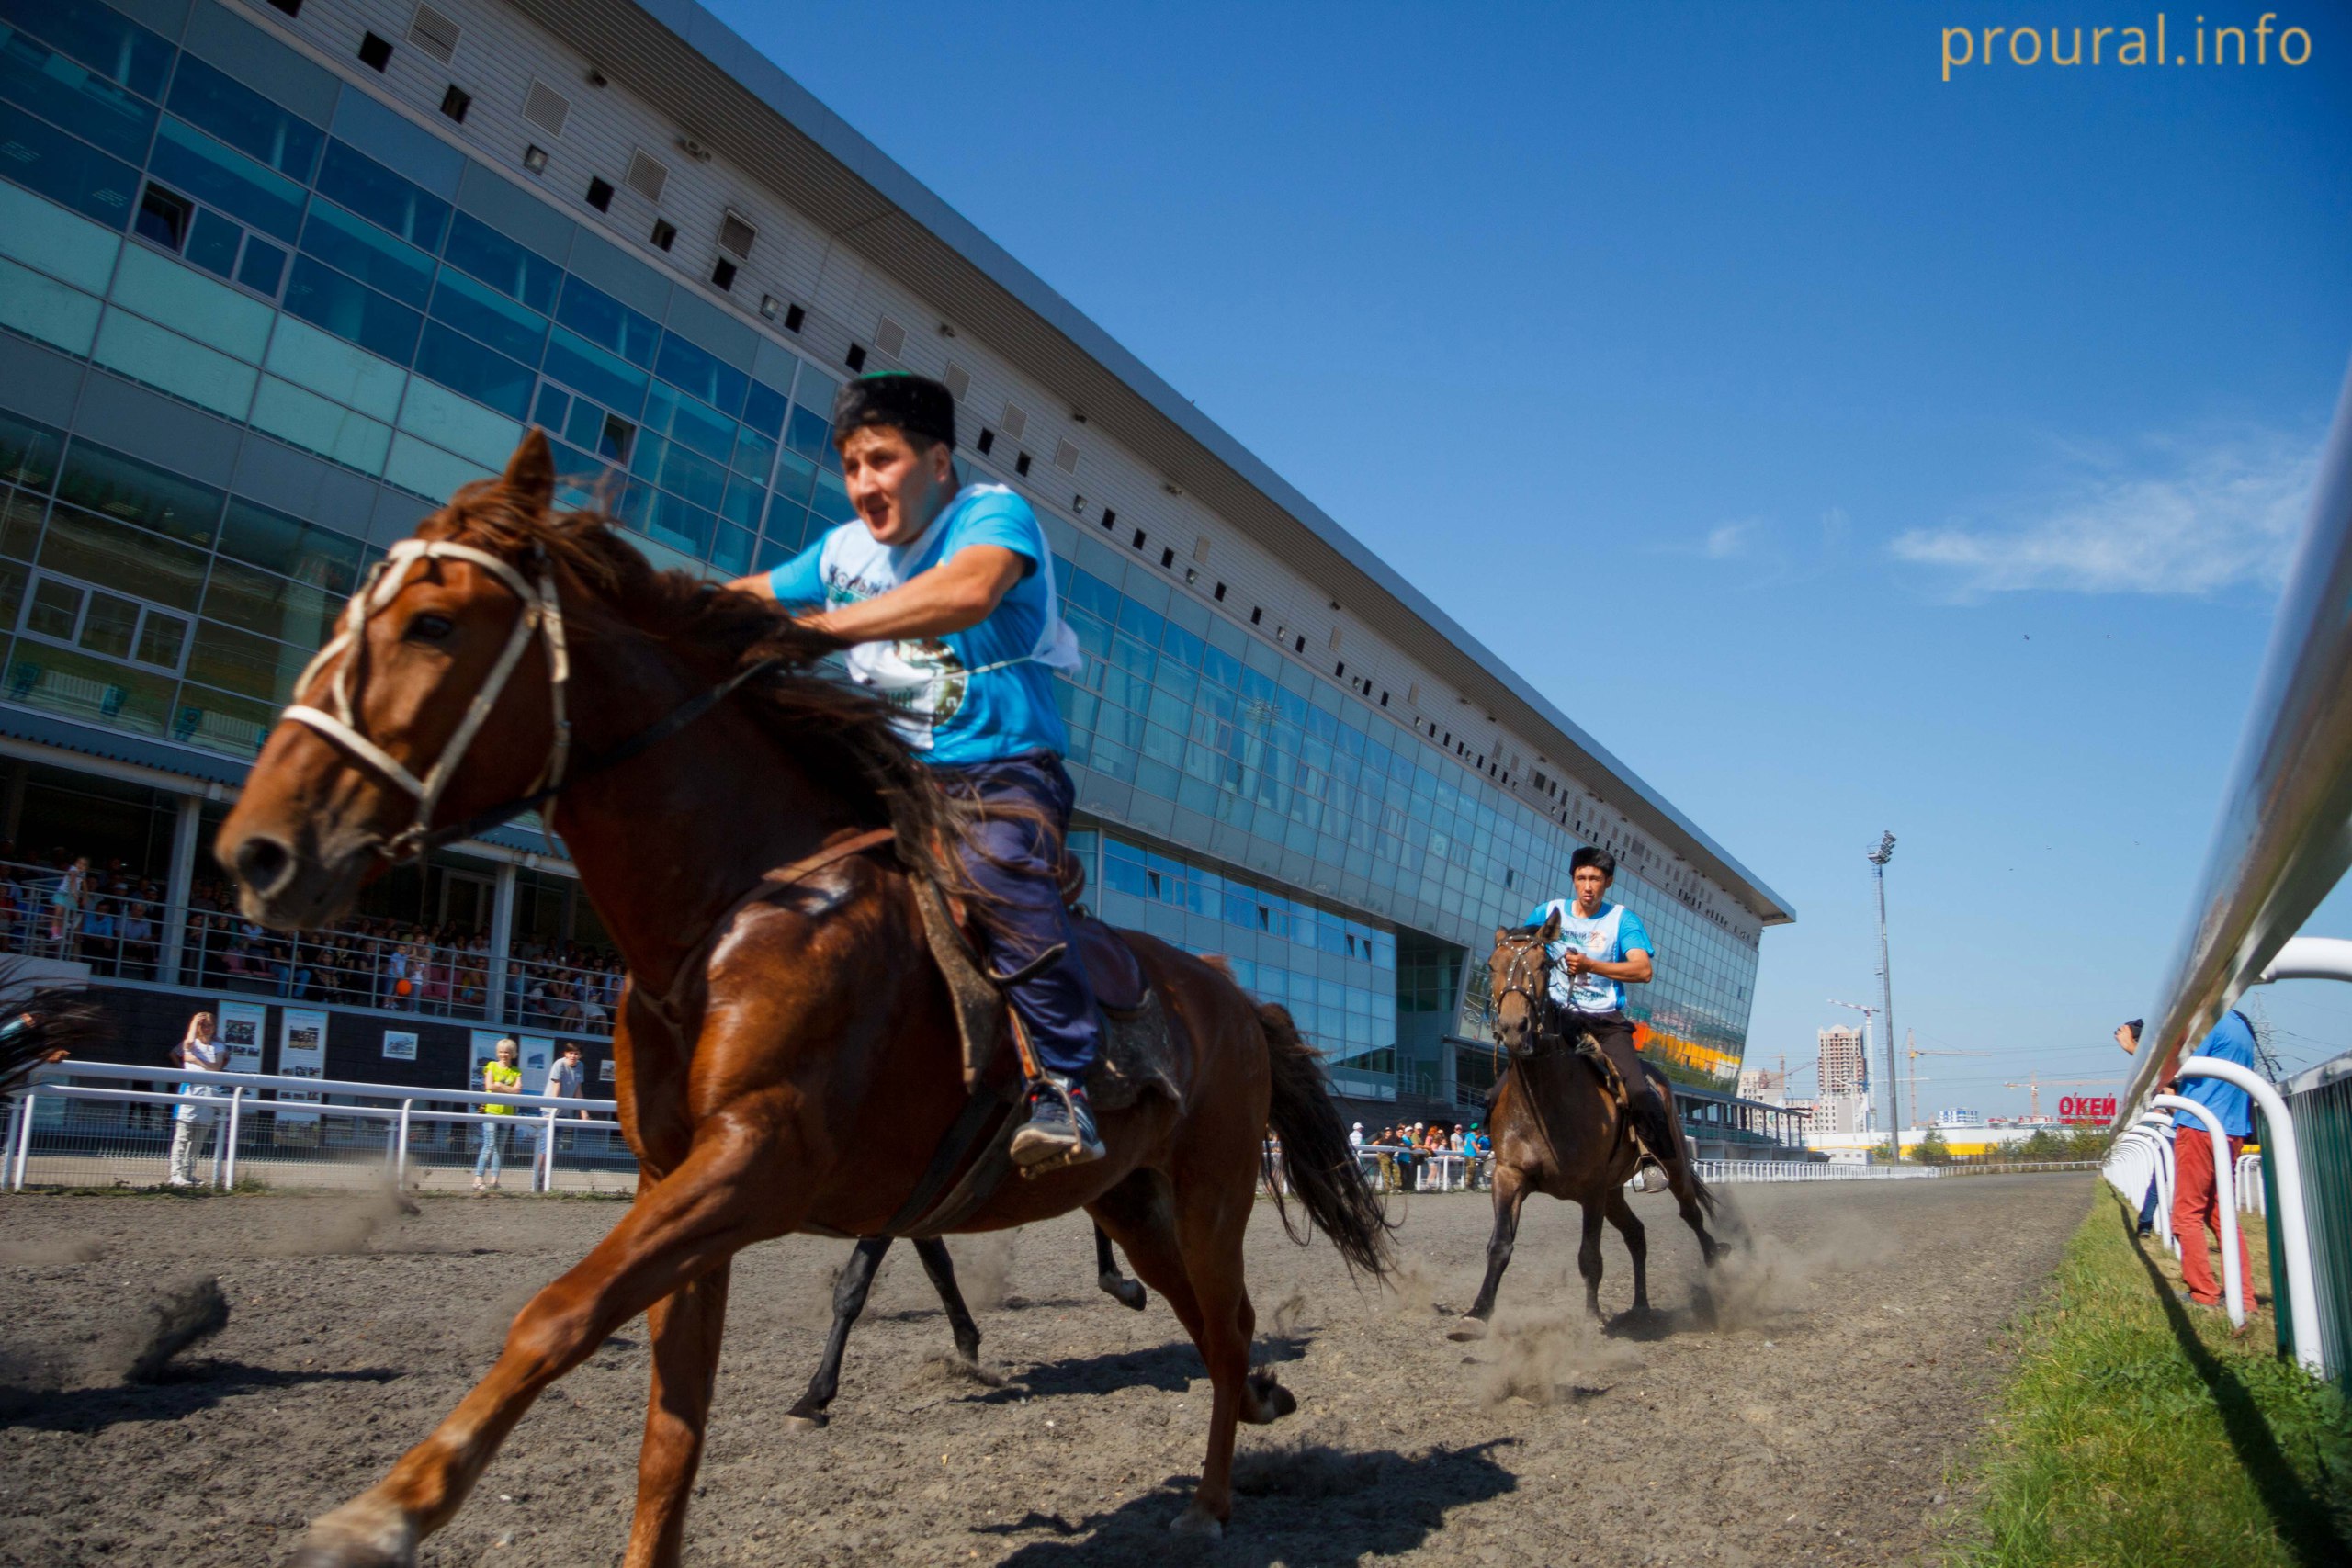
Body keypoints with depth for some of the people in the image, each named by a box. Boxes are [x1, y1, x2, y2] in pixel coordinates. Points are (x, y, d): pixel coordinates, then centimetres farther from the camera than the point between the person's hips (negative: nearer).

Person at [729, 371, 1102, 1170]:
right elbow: (752, 593, 30)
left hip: (1007, 773, -7)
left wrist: (814, 627, -35)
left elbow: (968, 593, -32)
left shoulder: (995, 513, -8)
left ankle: (1062, 1086, -31)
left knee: (996, 867, -36)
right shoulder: (845, 551, 12)